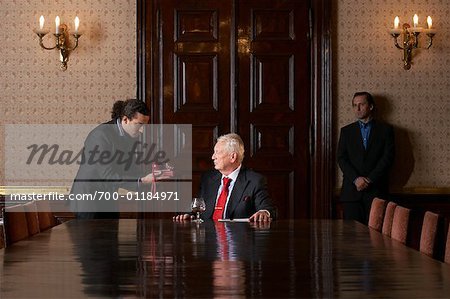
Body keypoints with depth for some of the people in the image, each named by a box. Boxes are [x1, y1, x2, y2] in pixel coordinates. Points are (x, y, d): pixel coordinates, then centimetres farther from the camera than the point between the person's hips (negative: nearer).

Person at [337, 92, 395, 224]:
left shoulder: (385, 129, 8)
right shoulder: (346, 131, 14)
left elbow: (388, 157, -1)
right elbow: (341, 158, 5)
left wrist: (369, 179, -10)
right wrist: (356, 179, -10)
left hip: (376, 190, -2)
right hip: (351, 191, 2)